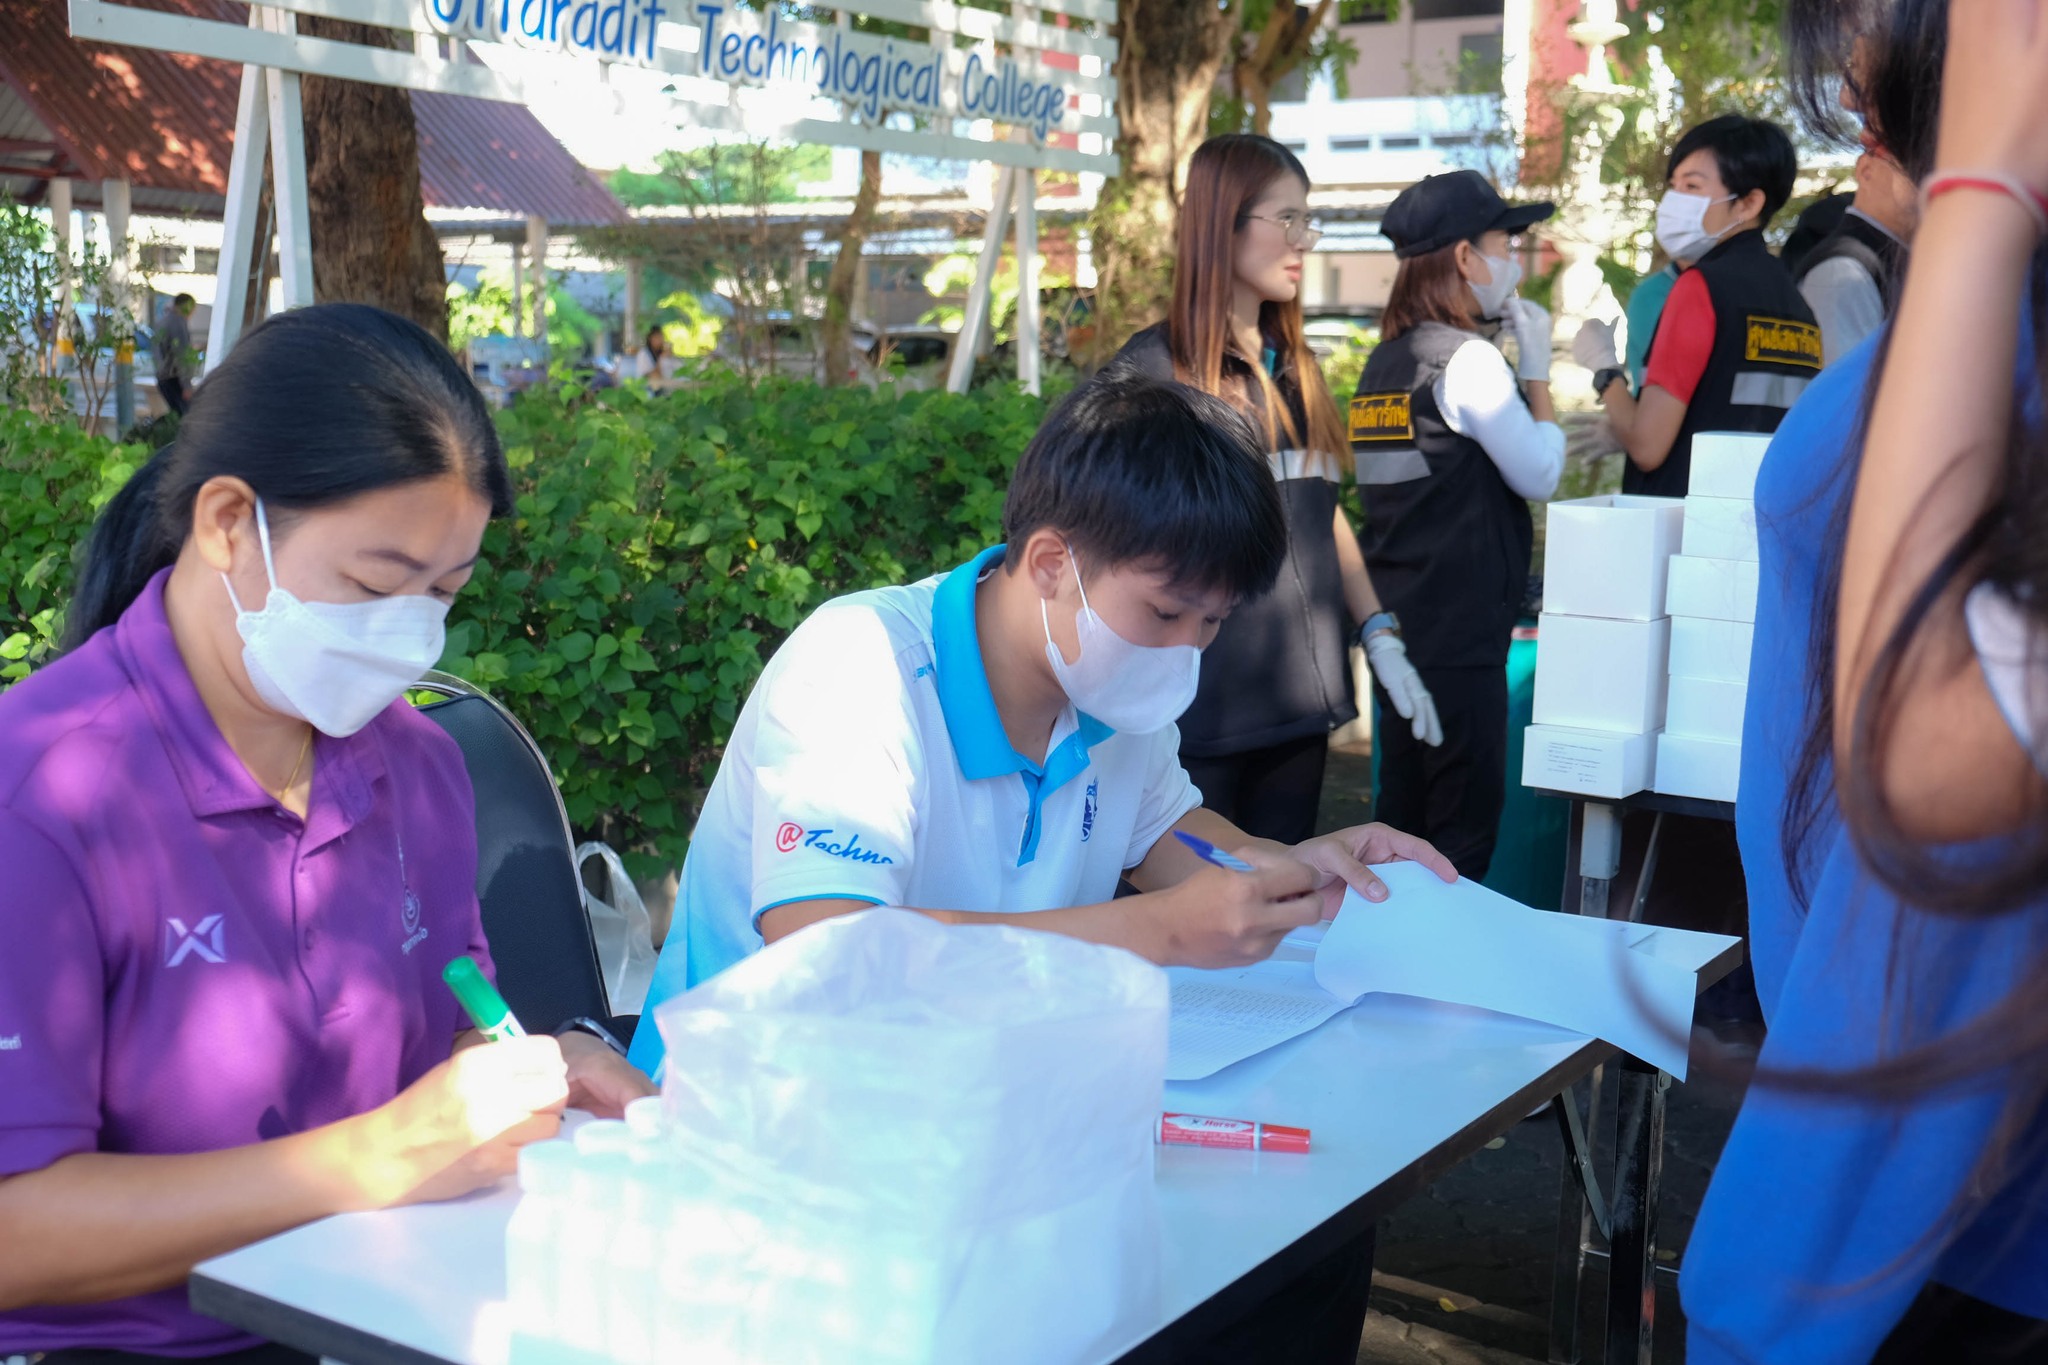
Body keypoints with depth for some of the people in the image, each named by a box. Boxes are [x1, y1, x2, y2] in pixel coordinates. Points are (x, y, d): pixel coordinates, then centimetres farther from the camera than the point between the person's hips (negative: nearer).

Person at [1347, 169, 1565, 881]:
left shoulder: (1383, 361, 13)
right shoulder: (1469, 360, -13)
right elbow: (1540, 473, -6)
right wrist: (1537, 368, 1)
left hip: (1397, 627, 9)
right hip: (1459, 632, -9)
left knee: (1401, 818, 15)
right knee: (1464, 831, -1)